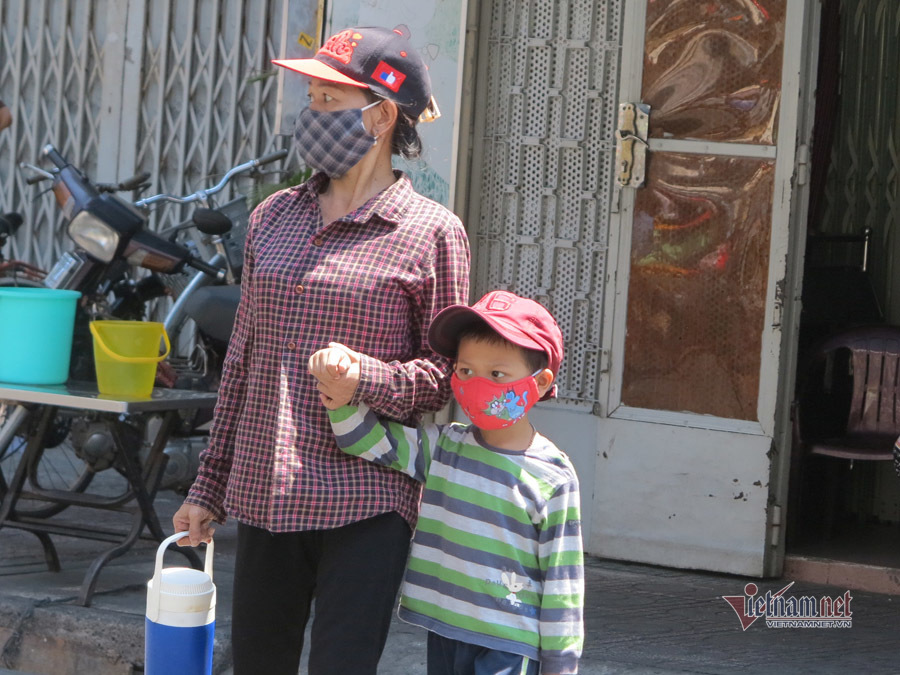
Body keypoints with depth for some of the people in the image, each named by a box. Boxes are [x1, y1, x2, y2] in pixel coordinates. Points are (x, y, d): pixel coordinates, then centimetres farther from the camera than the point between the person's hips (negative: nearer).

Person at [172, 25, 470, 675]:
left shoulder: (431, 231, -3)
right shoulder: (273, 218, 13)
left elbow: (449, 371, -2)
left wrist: (371, 379, -22)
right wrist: (209, 485, 17)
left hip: (366, 503, -5)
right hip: (264, 494, 5)